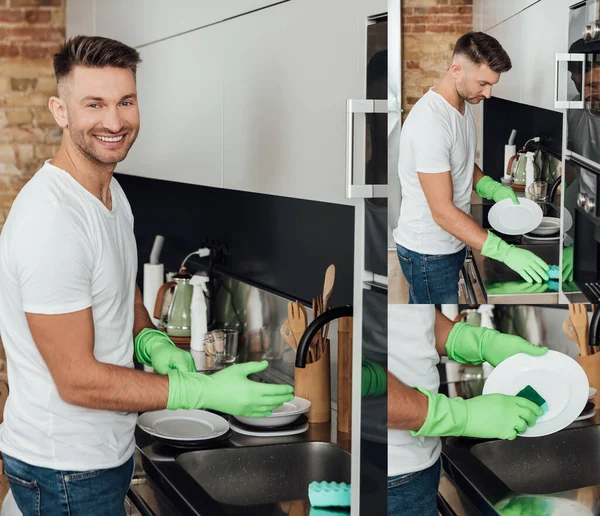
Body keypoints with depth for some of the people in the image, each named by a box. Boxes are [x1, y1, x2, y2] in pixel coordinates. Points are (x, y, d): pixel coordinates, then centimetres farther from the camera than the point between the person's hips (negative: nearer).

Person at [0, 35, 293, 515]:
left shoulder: (111, 188, 4)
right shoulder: (50, 222, -28)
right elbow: (78, 381, -26)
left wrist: (151, 340, -4)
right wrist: (206, 392, -24)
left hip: (108, 448, 9)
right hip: (66, 473, -9)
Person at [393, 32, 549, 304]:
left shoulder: (462, 104, 1)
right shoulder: (430, 123, -30)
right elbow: (442, 212, -31)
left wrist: (493, 189, -3)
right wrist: (505, 252, -33)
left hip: (451, 241, 9)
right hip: (428, 252, -9)